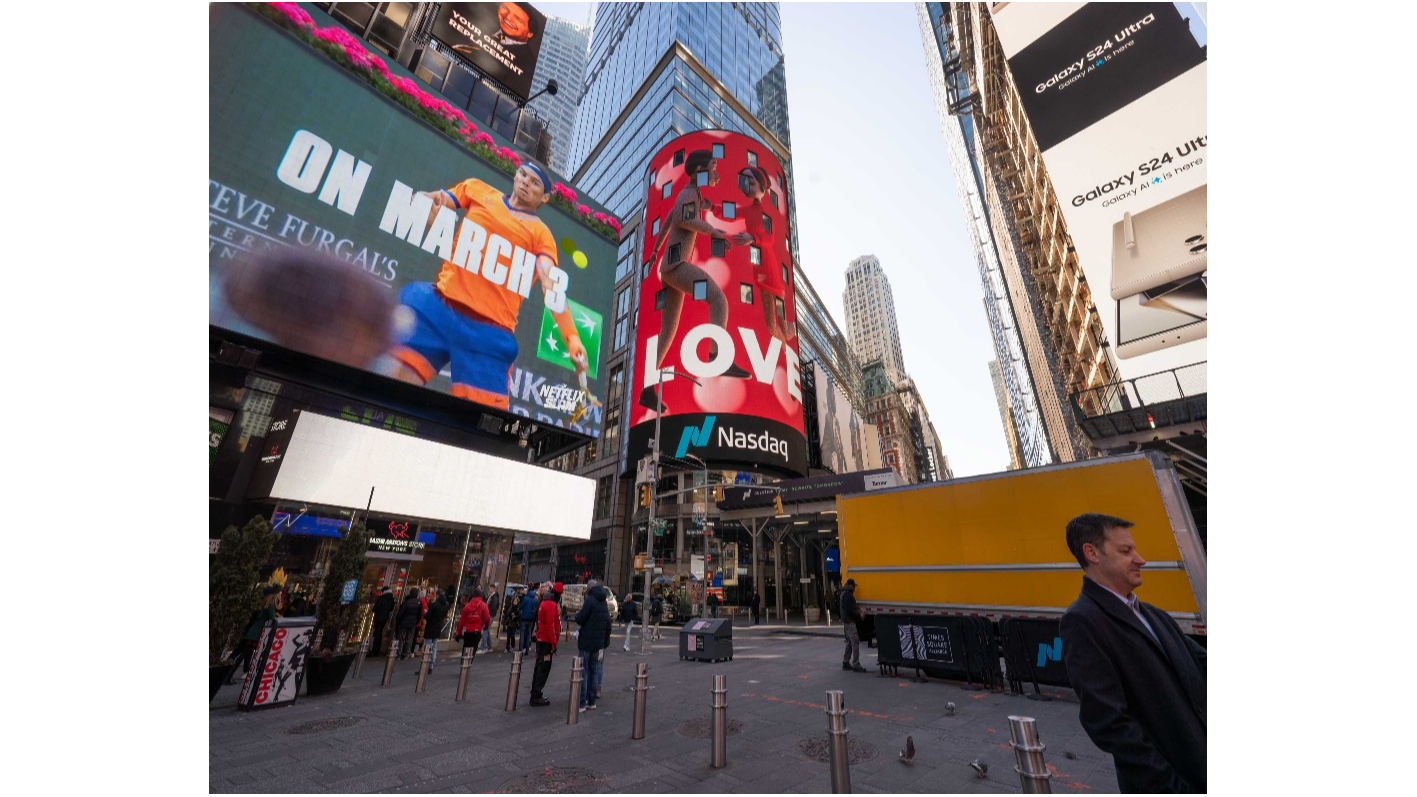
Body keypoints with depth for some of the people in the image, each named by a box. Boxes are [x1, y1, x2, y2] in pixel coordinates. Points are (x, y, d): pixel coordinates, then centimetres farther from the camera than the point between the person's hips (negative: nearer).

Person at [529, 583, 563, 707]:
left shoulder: (544, 603, 13)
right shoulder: (551, 605, -18)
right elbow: (550, 626, -22)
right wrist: (554, 643, -17)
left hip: (541, 640, 10)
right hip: (546, 642, -10)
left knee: (540, 667, 17)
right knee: (544, 669, -2)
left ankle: (535, 694, 26)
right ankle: (536, 697, 3)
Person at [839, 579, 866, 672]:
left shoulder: (844, 593, 16)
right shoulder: (847, 594, -18)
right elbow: (849, 609, -23)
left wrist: (858, 611, 12)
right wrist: (859, 614, -18)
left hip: (847, 621, 11)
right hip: (849, 622, -11)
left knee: (849, 642, 16)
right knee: (855, 642, -9)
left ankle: (845, 663, 22)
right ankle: (856, 665, -9)